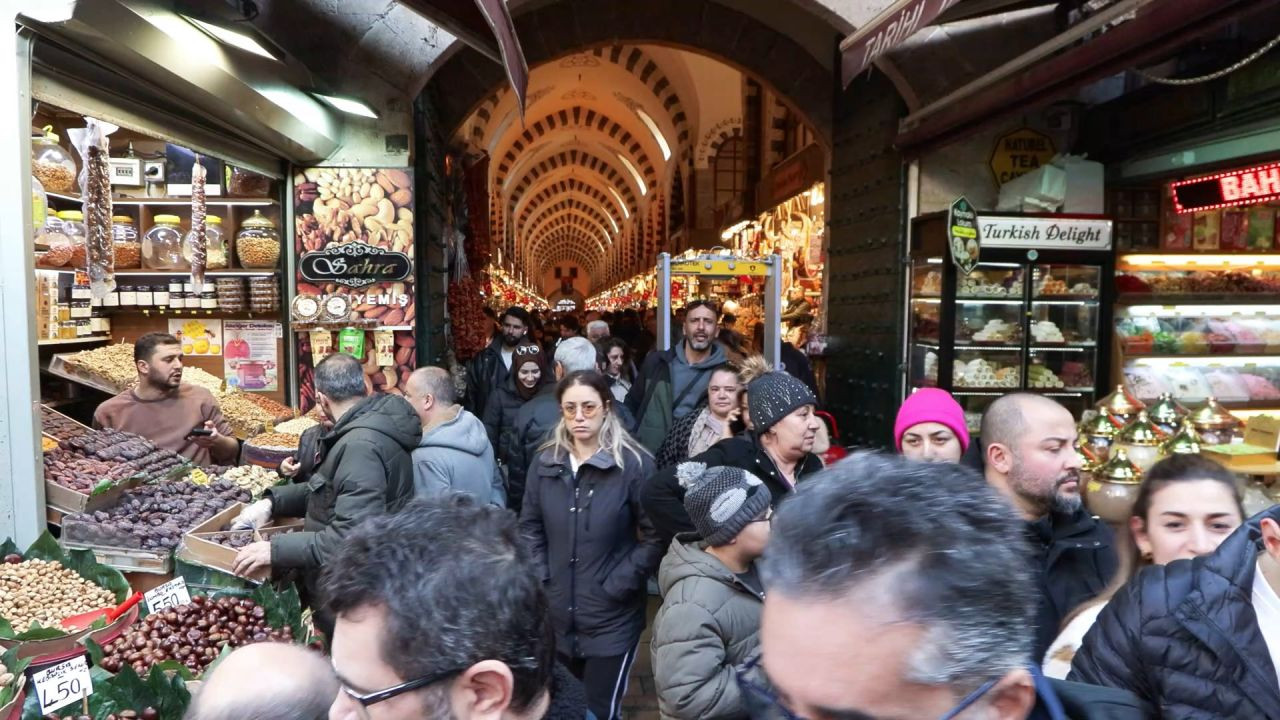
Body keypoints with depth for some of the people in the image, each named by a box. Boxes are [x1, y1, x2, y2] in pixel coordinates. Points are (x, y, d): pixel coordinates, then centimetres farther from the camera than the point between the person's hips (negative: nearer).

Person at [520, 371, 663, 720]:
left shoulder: (634, 463, -12)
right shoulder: (545, 462, 2)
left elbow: (656, 537, -11)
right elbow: (530, 528, 9)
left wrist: (617, 586, -14)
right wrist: (541, 579, -1)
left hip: (612, 618, -4)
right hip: (557, 615, 4)